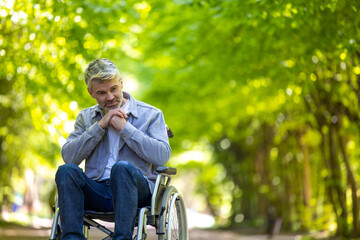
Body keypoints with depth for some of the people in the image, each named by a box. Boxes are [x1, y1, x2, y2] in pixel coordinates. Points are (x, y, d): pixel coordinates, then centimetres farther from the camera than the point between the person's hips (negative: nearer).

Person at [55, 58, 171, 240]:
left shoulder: (150, 114, 11)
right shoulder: (85, 118, 19)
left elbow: (162, 156, -6)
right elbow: (68, 156, 3)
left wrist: (125, 127, -6)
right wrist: (100, 126, -4)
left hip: (138, 190, -2)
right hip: (97, 191, 3)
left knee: (122, 168, -35)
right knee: (66, 170, -26)